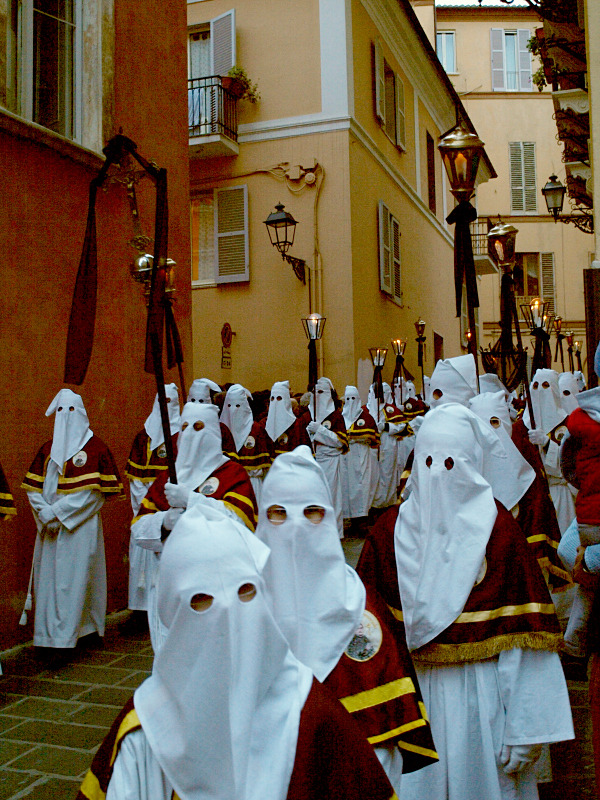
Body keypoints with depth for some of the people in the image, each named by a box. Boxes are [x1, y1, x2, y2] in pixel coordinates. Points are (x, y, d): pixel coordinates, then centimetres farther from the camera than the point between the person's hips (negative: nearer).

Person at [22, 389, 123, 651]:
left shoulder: (95, 447, -2)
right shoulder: (48, 448, 13)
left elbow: (94, 491, -8)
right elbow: (33, 487, 9)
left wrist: (58, 512, -13)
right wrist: (44, 513, -8)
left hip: (80, 524, -4)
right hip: (49, 527, 5)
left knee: (73, 577, -5)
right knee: (48, 577, 5)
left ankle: (66, 635, 0)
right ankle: (47, 634, 14)